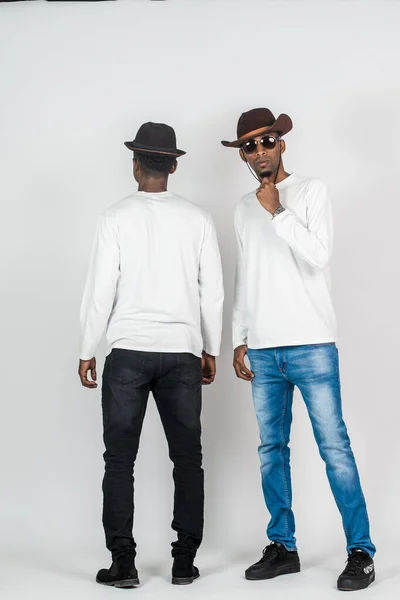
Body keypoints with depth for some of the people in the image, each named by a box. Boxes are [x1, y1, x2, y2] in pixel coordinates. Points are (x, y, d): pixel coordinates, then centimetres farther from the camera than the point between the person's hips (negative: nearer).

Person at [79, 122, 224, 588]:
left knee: (120, 460, 4)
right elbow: (213, 291, 4)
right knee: (187, 458, 9)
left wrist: (87, 352, 4)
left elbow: (100, 291, -5)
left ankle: (123, 563, 3)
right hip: (183, 351, 2)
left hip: (128, 351, -2)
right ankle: (185, 561, 11)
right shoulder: (197, 218, 3)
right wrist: (210, 349, 15)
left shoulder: (117, 217, -4)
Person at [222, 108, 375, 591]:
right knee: (272, 449, 7)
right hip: (263, 350, 5)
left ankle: (360, 551, 0)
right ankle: (282, 546, 16)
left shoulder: (311, 191, 1)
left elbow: (319, 257, -12)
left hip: (311, 344, -5)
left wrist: (278, 212, -12)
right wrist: (239, 339, 14)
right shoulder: (244, 209, 16)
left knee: (334, 447, -6)